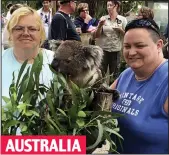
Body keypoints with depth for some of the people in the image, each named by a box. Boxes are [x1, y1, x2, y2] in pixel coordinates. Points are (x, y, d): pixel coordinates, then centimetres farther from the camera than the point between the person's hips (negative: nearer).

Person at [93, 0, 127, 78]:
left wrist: (120, 30, -15)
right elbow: (96, 35, 3)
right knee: (101, 72, 1)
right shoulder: (103, 18, 2)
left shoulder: (122, 19, 1)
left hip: (116, 50, 0)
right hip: (103, 49, 0)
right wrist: (100, 26, -14)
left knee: (114, 74, 8)